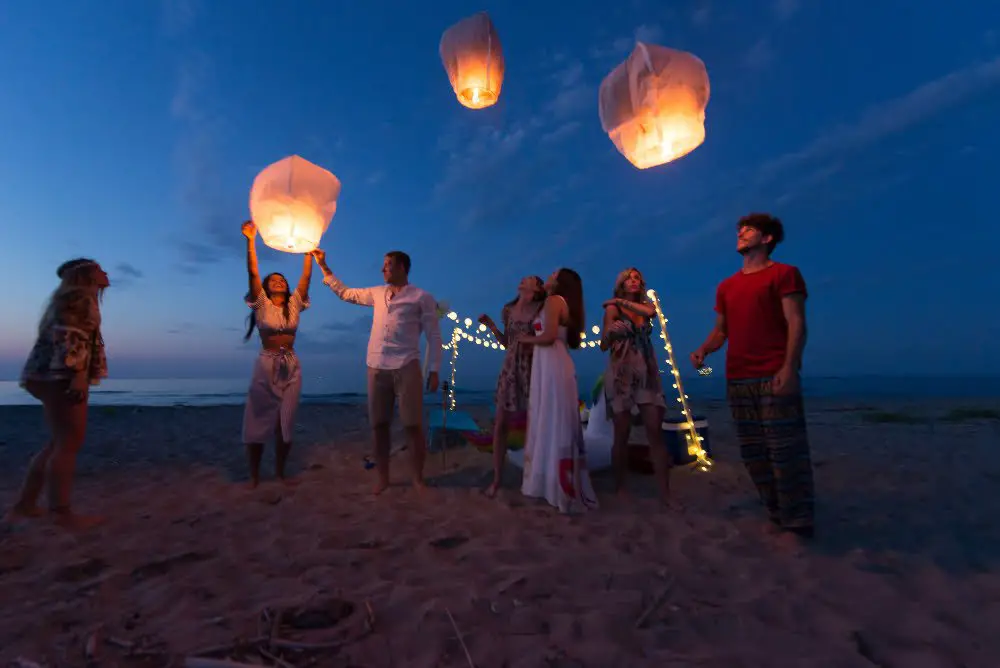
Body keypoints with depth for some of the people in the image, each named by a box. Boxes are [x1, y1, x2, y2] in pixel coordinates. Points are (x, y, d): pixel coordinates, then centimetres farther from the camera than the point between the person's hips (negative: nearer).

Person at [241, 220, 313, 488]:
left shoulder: (294, 303, 8)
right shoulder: (261, 303, 2)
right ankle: (254, 476, 13)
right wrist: (251, 240, -18)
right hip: (266, 365, -2)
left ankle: (280, 472, 18)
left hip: (291, 367, 2)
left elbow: (306, 276, 1)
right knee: (258, 421, 1)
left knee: (286, 422, 6)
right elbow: (252, 273, -9)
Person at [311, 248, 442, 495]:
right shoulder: (377, 293, 15)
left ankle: (418, 479, 12)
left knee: (413, 426, -2)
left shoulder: (422, 297, 1)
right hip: (377, 367, 5)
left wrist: (434, 370, -8)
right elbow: (345, 293, 27)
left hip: (406, 367, -4)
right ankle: (382, 477, 22)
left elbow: (434, 336, -2)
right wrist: (324, 266, 23)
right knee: (379, 425, 9)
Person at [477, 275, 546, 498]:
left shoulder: (542, 310, -4)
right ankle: (497, 478, 15)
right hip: (510, 370, 4)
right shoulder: (508, 310, 8)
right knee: (500, 424, 3)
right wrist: (491, 325, 6)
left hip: (533, 370, -4)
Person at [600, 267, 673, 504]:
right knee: (622, 434, -2)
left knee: (656, 431, -4)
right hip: (621, 373, -3)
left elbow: (650, 312, -12)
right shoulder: (612, 309, 2)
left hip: (647, 373, 4)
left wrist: (621, 301, -5)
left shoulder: (646, 305, 14)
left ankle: (665, 493, -3)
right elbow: (604, 346, -5)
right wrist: (610, 333, -27)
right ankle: (620, 489, 9)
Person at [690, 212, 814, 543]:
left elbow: (796, 323, -7)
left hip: (775, 377, -6)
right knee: (753, 453, 9)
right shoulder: (726, 287, 20)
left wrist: (789, 368, -18)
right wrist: (703, 349, 0)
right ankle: (777, 517, 20)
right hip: (737, 380, 6)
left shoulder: (784, 274, 3)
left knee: (785, 451, -5)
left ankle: (796, 524, 6)